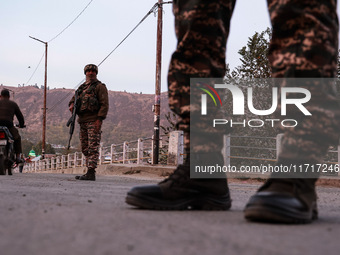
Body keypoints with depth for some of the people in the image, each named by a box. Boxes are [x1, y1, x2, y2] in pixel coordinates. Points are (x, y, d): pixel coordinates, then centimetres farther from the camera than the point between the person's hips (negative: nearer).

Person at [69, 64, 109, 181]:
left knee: (93, 148, -12)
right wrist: (72, 105, 1)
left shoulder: (100, 87, -1)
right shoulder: (82, 88, 21)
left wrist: (99, 120, -18)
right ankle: (89, 172, 14)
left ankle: (91, 172, -17)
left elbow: (104, 104, -9)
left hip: (94, 121, -8)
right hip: (83, 121, 8)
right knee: (85, 148, 9)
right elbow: (73, 100, 26)